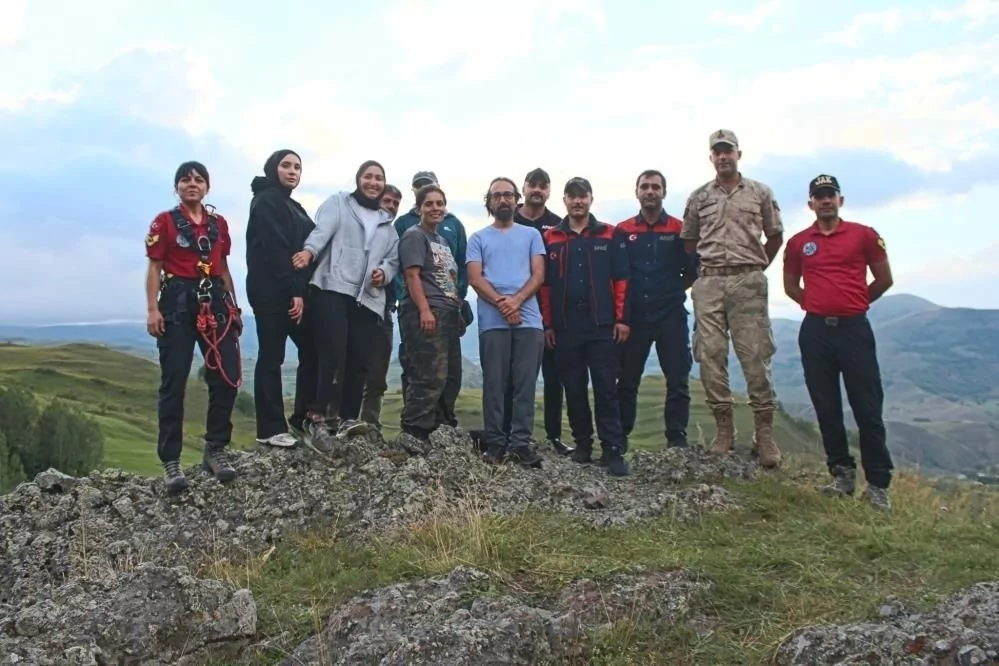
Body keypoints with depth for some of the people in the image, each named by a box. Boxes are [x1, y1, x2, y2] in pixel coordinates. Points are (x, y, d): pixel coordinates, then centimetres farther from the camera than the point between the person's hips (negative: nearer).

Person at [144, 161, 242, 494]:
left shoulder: (219, 223, 14)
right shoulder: (164, 222, 2)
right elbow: (154, 268, -1)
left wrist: (234, 307, 15)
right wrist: (152, 309, -11)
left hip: (214, 302, 5)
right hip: (178, 303, -4)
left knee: (228, 377, -1)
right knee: (174, 383, -3)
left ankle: (215, 450, 12)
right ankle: (171, 461, 2)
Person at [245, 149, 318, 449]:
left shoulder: (294, 207, 23)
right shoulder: (266, 200, -4)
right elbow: (275, 249, -15)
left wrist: (301, 291, 3)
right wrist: (294, 291, -20)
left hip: (294, 292, 9)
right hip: (272, 292, -9)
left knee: (312, 350, 7)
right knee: (271, 357, -5)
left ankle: (304, 419, 16)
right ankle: (271, 429, -1)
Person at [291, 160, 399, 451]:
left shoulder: (387, 224, 27)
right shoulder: (338, 203, 12)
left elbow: (393, 258, 21)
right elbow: (322, 230, -8)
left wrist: (384, 271, -4)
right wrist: (309, 251, -30)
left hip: (368, 298, 5)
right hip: (333, 289, -5)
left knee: (359, 361, -2)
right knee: (333, 354, -18)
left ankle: (347, 419, 0)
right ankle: (317, 419, -18)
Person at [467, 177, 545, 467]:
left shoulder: (531, 235, 16)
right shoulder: (479, 238, 13)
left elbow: (538, 274, 5)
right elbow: (475, 278, 2)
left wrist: (517, 301, -12)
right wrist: (501, 303, -13)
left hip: (529, 320, 1)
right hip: (492, 321, 0)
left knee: (525, 384, -1)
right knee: (494, 384, 1)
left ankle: (521, 442, 3)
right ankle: (495, 443, 6)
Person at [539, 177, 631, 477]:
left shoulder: (609, 235, 6)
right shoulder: (551, 238, 8)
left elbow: (621, 279, 2)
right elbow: (545, 283, 7)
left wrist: (622, 318, -4)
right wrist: (547, 323, 3)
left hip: (602, 325, -1)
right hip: (565, 327, 2)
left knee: (607, 388, -2)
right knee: (574, 389, 8)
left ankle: (614, 450, -1)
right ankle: (582, 443, 20)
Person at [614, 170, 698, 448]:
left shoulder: (679, 230, 3)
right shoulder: (622, 232, 5)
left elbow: (693, 270, 5)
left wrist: (673, 290, 3)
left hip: (671, 316, -1)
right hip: (634, 317, 1)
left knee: (677, 381, 1)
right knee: (626, 381, 7)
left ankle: (677, 438, 8)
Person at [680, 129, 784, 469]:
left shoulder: (760, 192, 10)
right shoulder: (699, 197, 13)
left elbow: (776, 236, 15)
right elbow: (689, 241, 19)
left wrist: (756, 268, 10)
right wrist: (704, 269, 11)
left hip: (748, 281, -2)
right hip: (709, 283, 2)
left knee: (756, 356, -5)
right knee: (710, 355, 0)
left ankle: (764, 432, 1)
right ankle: (724, 427, 10)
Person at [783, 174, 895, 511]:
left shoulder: (863, 235, 2)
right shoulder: (798, 242, 7)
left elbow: (884, 280, 10)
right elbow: (790, 286, 19)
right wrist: (818, 304, 13)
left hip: (854, 329, -2)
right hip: (815, 331, 3)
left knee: (868, 407, -3)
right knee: (826, 408, 7)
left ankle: (878, 484, 4)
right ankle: (842, 474, 19)